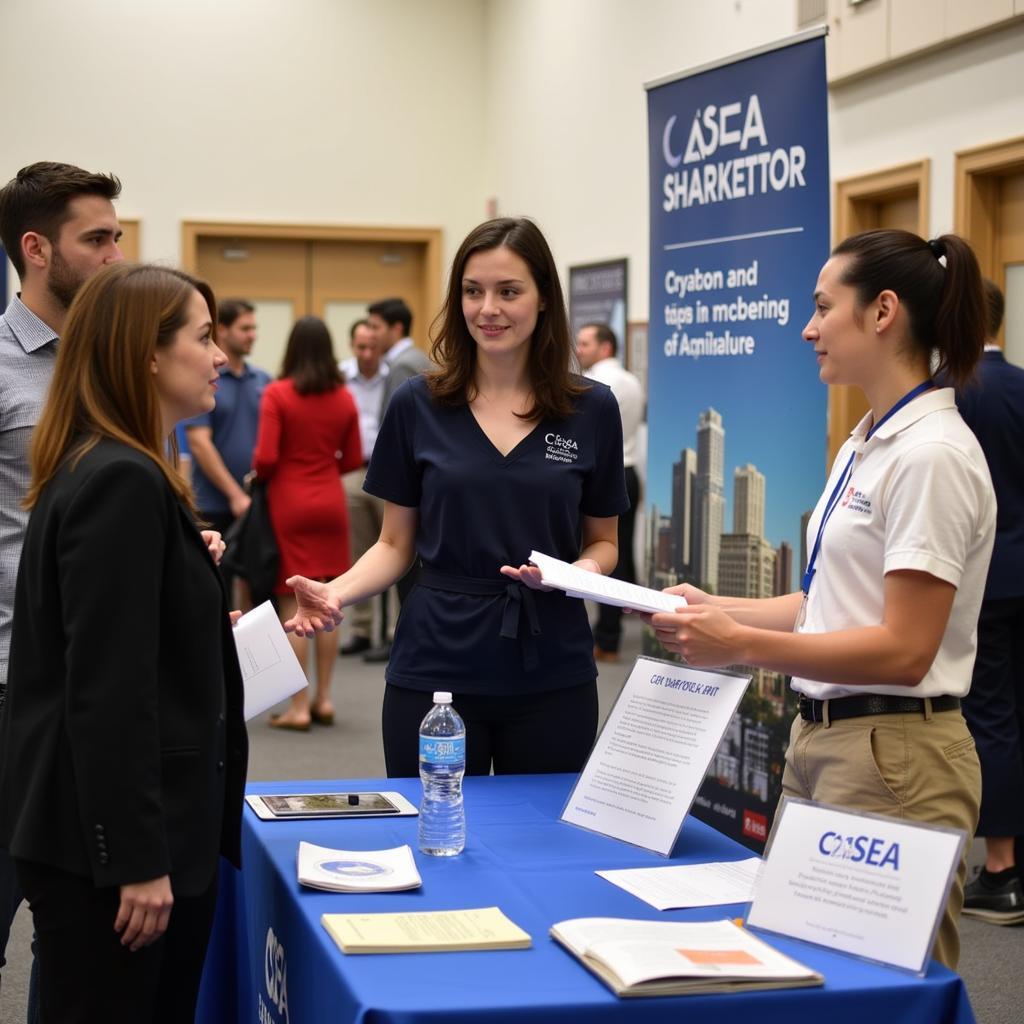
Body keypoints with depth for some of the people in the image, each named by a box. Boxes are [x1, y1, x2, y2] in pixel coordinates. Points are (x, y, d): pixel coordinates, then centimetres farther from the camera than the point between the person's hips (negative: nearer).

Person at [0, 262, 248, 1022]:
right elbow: (108, 687, -23)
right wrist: (136, 859, -22)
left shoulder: (117, 471, 14)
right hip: (104, 840, -10)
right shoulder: (123, 481, -19)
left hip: (138, 826, 10)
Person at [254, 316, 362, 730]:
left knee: (293, 608, 0)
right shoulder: (344, 398, 2)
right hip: (330, 502, 4)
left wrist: (258, 476, 5)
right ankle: (324, 698, 18)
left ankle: (299, 707, 1)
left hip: (289, 502, -4)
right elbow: (353, 459, 7)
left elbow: (266, 457, -15)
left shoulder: (277, 394, -10)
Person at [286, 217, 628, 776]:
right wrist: (336, 592, -12)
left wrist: (580, 573, -13)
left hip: (551, 672, 0)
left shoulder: (592, 409, 0)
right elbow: (396, 544, 6)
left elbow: (601, 541, 9)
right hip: (436, 666, 0)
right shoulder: (417, 405, 0)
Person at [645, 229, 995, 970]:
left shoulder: (933, 454, -17)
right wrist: (718, 610, 7)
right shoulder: (864, 446, 12)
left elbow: (904, 649, -22)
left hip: (894, 758, -9)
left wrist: (744, 646, -24)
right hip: (822, 739, 9)